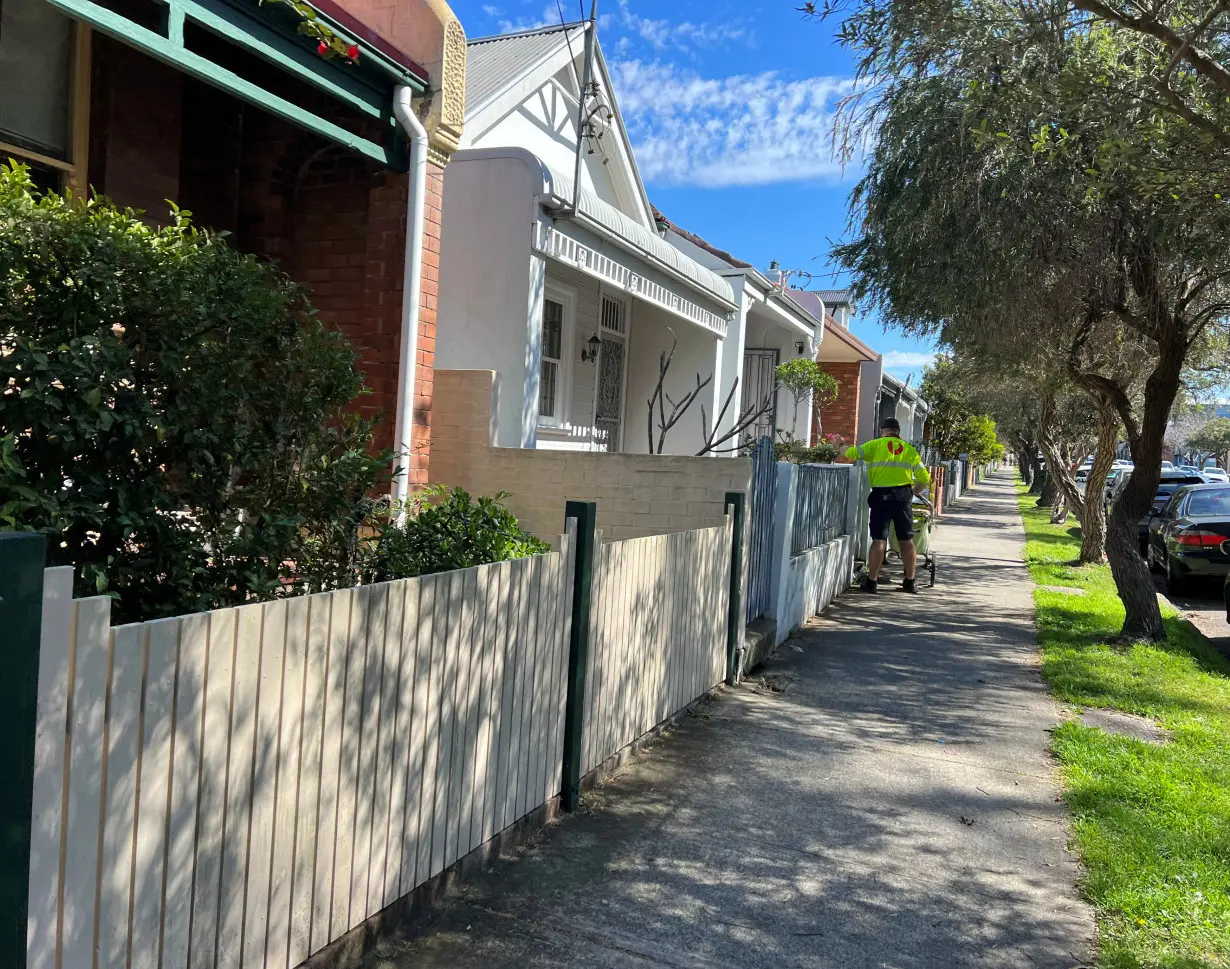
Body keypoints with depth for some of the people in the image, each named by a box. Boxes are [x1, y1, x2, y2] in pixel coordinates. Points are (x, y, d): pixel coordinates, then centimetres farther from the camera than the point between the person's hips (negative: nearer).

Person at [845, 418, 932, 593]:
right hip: (903, 496, 3)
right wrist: (914, 492, 26)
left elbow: (851, 453, -8)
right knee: (906, 540, 10)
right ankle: (910, 582, 17)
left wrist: (845, 450, 13)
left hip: (881, 495, -2)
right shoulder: (909, 449, 12)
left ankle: (872, 581, 0)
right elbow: (925, 478, 9)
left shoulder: (876, 445, 2)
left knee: (879, 539, -1)